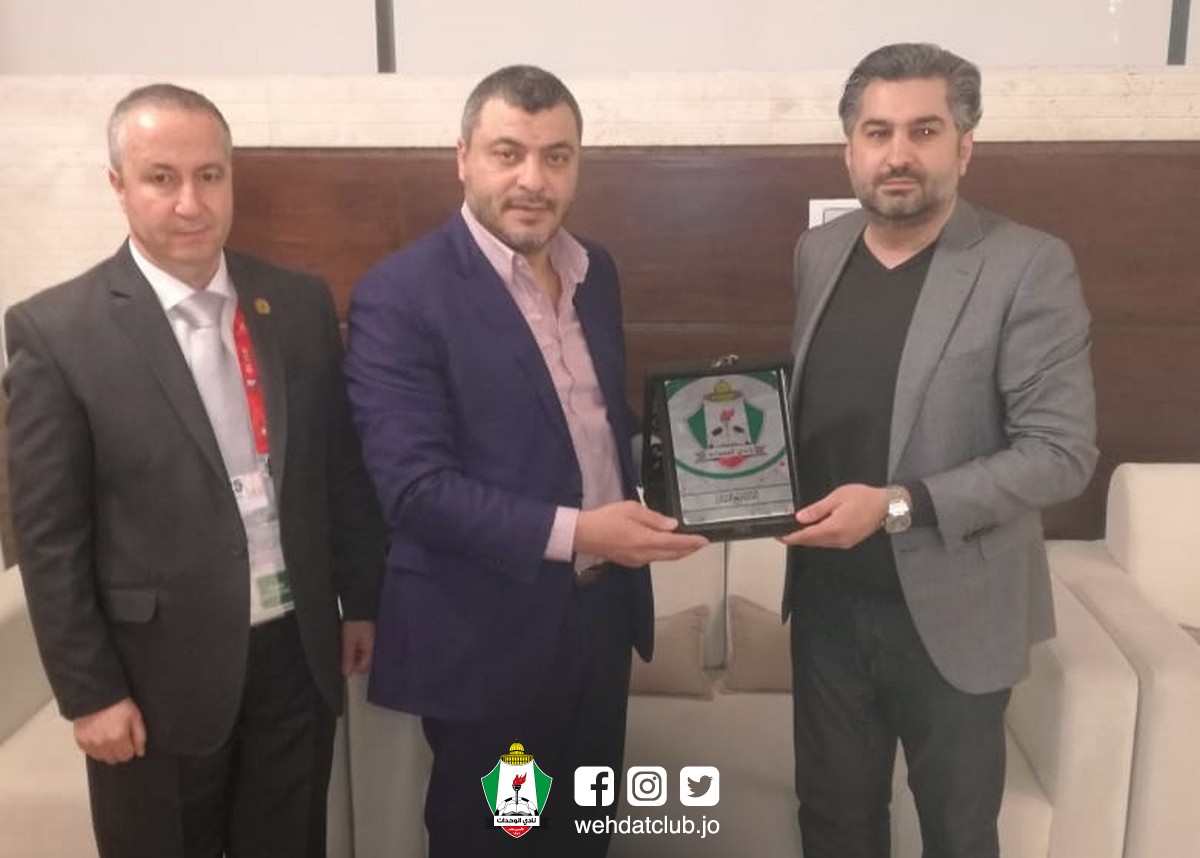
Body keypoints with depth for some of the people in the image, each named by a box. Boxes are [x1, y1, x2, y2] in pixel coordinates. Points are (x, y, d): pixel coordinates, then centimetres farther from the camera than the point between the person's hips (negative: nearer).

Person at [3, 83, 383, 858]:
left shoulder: (301, 304, 0)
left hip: (299, 653, 3)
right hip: (160, 673, -3)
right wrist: (88, 692, -8)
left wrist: (362, 603, 9)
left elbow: (344, 467, 5)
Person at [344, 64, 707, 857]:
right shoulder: (400, 295, -17)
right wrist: (571, 532, -28)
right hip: (488, 631, -6)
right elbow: (413, 486, -23)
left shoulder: (595, 271, 5)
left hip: (603, 610, 6)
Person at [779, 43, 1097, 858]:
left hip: (952, 608, -4)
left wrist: (900, 505, -25)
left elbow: (1062, 451, -17)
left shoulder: (1030, 266, -14)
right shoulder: (818, 252, 3)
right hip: (828, 597, 4)